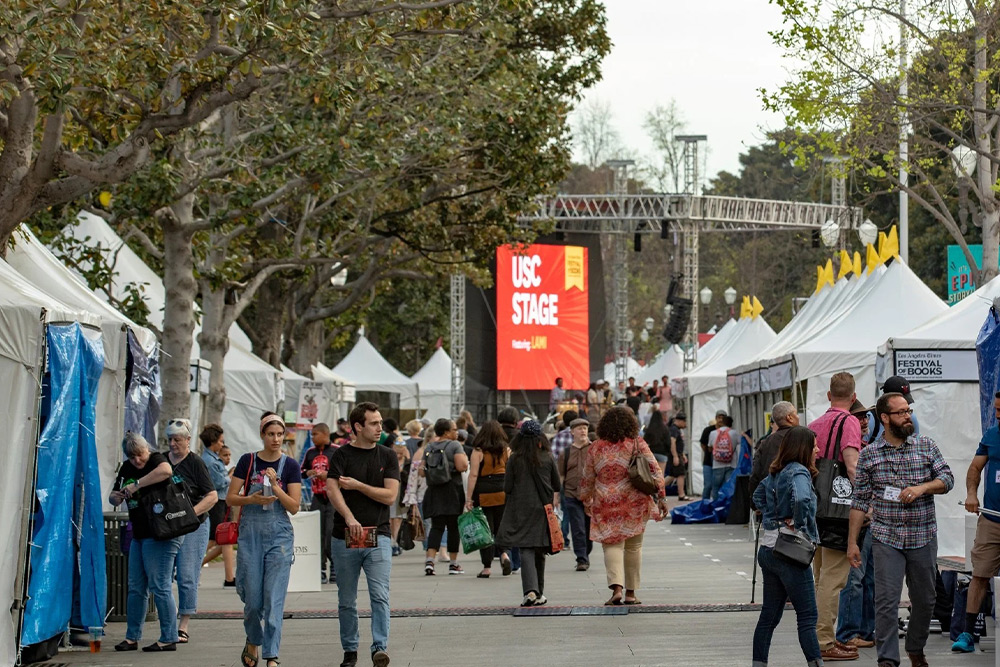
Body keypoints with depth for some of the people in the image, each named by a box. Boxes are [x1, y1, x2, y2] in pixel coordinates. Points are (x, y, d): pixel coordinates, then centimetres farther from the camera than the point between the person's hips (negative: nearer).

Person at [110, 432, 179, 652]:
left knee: (159, 587, -8)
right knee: (136, 588, 11)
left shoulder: (156, 459, -10)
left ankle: (169, 639, -2)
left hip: (160, 535, -9)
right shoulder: (126, 468, 13)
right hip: (139, 535, 9)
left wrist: (136, 485, -30)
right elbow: (113, 498, 20)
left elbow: (166, 471, -35)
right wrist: (117, 496, -5)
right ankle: (132, 637, 19)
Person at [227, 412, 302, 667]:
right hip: (250, 533, 1)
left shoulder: (290, 465, 0)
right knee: (252, 598, 4)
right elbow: (230, 498, 1)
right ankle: (253, 641, 32)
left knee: (274, 598, -7)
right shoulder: (247, 461, 2)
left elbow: (294, 506, -3)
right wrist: (252, 499, -16)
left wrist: (275, 486, -16)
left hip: (279, 534, -1)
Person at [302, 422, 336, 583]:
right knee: (316, 534, 2)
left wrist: (329, 475, -16)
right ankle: (320, 569, 9)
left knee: (331, 533, -10)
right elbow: (302, 471, 23)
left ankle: (335, 568, 2)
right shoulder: (310, 452, 13)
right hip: (317, 498, 5)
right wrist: (308, 473, 1)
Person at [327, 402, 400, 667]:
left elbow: (390, 495, -2)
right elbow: (332, 489, -14)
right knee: (347, 600, 8)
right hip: (345, 537, 0)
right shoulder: (342, 455, 1)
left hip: (378, 536, 0)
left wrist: (357, 485, -6)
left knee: (380, 595, -12)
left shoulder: (388, 456, 7)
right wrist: (349, 518, -28)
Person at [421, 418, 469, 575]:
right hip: (452, 490, -4)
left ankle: (430, 560, -15)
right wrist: (465, 460, 3)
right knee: (453, 527, 6)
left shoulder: (429, 448, 9)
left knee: (436, 526, 2)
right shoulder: (455, 445, -7)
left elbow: (422, 471, 9)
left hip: (434, 491, 4)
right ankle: (453, 563, 11)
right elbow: (462, 466, -18)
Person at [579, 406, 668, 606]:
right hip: (634, 502, 0)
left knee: (612, 545, 2)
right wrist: (661, 496, -4)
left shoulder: (596, 447, 4)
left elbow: (587, 479, 12)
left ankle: (616, 587, -19)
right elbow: (654, 470, -7)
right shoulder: (637, 444, -1)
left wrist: (586, 500, 25)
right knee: (633, 547, 11)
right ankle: (631, 593, 16)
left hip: (606, 504, 0)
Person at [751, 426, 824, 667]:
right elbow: (801, 499, -33)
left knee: (769, 614, 12)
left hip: (767, 549, 8)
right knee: (807, 615, -4)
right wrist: (798, 525, -18)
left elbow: (758, 496, 27)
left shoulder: (775, 473, 11)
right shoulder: (799, 472, -14)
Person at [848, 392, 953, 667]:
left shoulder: (926, 446, 6)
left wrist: (922, 488, -17)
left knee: (925, 599, 11)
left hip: (923, 537, 2)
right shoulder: (869, 454, 2)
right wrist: (852, 542, 1)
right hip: (886, 538, -2)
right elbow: (860, 501, 4)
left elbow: (947, 478, 3)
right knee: (886, 600, -8)